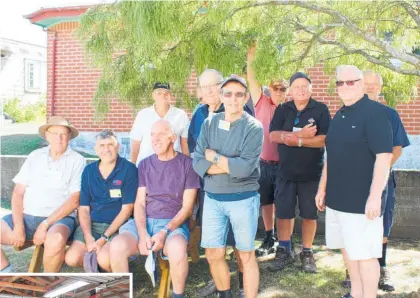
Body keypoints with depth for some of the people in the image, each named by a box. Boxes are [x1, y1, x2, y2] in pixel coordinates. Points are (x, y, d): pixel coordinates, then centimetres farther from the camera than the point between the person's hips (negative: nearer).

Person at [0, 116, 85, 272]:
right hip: (26, 216, 4)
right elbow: (18, 193, 7)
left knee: (55, 240, -37)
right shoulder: (35, 156, 11)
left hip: (59, 218, -4)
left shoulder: (77, 160, 0)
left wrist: (45, 224, -15)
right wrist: (18, 225, -8)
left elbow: (74, 200, -8)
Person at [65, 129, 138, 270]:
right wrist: (88, 238, -10)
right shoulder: (89, 170, 8)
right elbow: (84, 208, 6)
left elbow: (127, 209, -8)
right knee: (72, 258, -19)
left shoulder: (128, 169, -6)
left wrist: (104, 238, -14)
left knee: (104, 259, -29)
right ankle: (95, 262, 10)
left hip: (117, 226, -4)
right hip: (91, 224, 4)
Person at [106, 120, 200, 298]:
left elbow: (187, 207, -3)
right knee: (117, 246, -28)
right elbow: (139, 203, 6)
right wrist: (142, 233, -13)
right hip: (144, 221, 3)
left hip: (174, 223, -3)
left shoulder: (187, 164, 1)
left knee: (177, 249, -38)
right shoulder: (145, 164, 12)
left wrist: (165, 232, -17)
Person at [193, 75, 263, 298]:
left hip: (243, 199, -3)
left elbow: (246, 167, -20)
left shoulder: (253, 127, -8)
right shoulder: (209, 124, 3)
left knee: (246, 255, 8)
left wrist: (215, 158, -10)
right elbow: (197, 163, -6)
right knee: (213, 255, 9)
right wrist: (231, 165, -15)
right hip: (212, 198, 4)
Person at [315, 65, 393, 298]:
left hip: (362, 200, -8)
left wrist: (375, 196, -23)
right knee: (347, 249, 16)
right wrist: (323, 188, 18)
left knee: (364, 254, -1)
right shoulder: (339, 115, 12)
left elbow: (384, 156, -19)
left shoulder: (375, 112, -12)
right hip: (337, 198, 8)